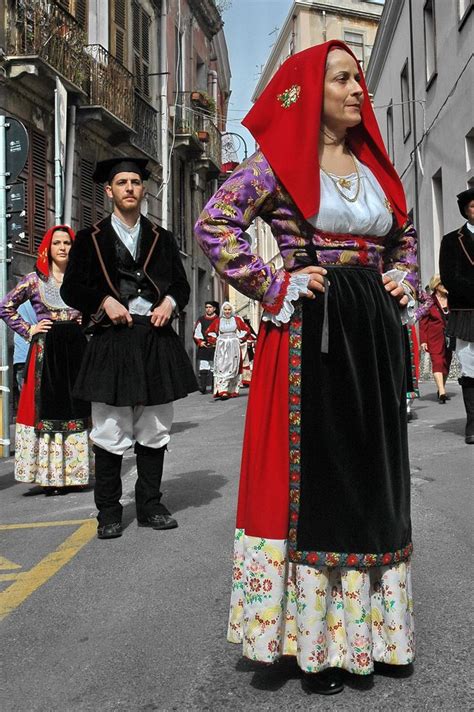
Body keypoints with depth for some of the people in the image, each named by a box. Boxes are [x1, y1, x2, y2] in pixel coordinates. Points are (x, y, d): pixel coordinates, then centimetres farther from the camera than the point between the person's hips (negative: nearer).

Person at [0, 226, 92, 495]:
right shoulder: (35, 279, 4)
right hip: (46, 351, -2)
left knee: (76, 409, 4)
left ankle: (73, 473, 14)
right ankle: (48, 476, 5)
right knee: (46, 409, -3)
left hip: (77, 349, 3)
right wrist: (28, 330, 0)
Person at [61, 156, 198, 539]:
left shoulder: (162, 238, 15)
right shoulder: (91, 238, 7)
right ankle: (109, 512, 11)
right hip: (112, 341, -3)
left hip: (157, 340, 3)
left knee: (154, 431, 8)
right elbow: (71, 288, 5)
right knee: (111, 433, -1)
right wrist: (104, 301, -11)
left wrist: (170, 302, -3)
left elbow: (182, 284, 18)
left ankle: (150, 506, 19)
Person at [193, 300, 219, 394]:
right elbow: (195, 333, 12)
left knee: (214, 368, 4)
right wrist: (200, 342, -2)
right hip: (203, 348, 0)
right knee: (203, 369, -9)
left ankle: (214, 388, 11)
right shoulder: (201, 320, 10)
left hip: (215, 348, 0)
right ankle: (202, 387, -13)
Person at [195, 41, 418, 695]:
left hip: (375, 329, 6)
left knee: (374, 475, 10)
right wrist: (274, 287, -12)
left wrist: (403, 283, 10)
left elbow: (405, 235, 29)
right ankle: (316, 638, 14)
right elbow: (214, 224, -10)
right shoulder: (281, 159, -2)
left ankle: (374, 626, 26)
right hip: (310, 330, -6)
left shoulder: (374, 164, 16)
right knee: (312, 476, -1)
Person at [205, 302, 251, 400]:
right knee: (221, 368, -9)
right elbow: (209, 332, 12)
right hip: (221, 348, 0)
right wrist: (215, 341, 4)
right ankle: (222, 391, -15)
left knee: (233, 368, 2)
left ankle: (232, 391, 9)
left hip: (234, 348, 0)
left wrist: (239, 339, 4)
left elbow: (247, 330, 10)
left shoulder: (237, 320, 5)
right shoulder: (218, 321, 4)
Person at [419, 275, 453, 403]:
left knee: (446, 363, 9)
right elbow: (423, 322, -5)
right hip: (434, 338, -5)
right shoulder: (429, 301, -4)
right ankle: (442, 392, -23)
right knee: (437, 362, -14)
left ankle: (441, 390, 24)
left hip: (449, 337, 5)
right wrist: (423, 340, -11)